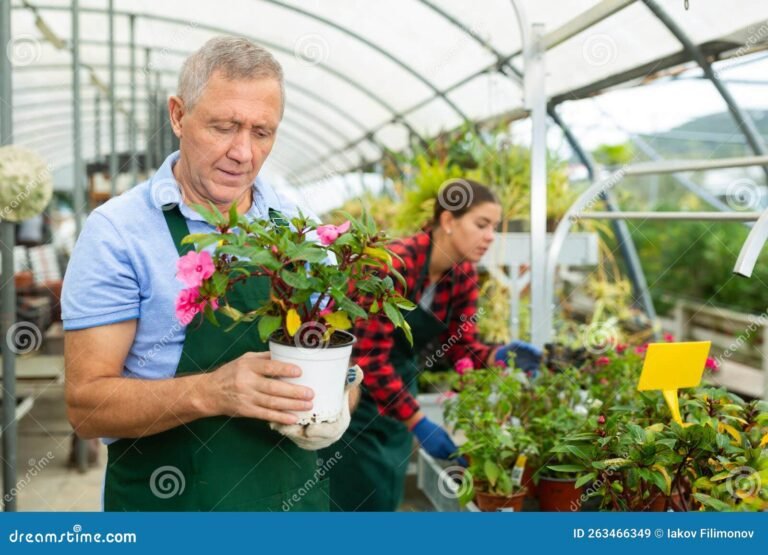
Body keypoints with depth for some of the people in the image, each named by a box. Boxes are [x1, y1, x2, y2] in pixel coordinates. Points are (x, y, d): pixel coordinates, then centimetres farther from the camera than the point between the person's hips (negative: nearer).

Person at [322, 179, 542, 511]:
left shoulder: (464, 276, -5)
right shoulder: (395, 263, -28)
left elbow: (460, 348, 0)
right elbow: (370, 357, -29)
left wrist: (499, 356, -21)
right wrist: (418, 423, -31)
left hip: (397, 388, 7)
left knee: (388, 496, 11)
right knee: (355, 500, -3)